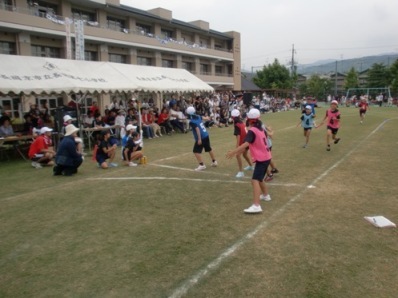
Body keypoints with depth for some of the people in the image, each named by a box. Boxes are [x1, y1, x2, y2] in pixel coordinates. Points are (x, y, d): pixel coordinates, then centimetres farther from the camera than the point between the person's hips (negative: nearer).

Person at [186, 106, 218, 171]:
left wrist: (199, 139, -25)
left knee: (196, 151, -4)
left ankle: (202, 165, -9)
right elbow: (202, 118, 29)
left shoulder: (192, 122, -16)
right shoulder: (198, 117, 6)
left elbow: (197, 129, -25)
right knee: (209, 149, 23)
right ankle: (214, 161, 36)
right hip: (206, 135, 9)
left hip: (201, 137, -9)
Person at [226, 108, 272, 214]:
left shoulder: (252, 131, -18)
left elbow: (246, 144, -34)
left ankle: (256, 206, -28)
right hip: (266, 157, 10)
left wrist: (233, 152, -40)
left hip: (261, 159, -10)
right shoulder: (260, 129, 10)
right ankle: (266, 195, 48)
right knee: (259, 179, 27)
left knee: (255, 180, -19)